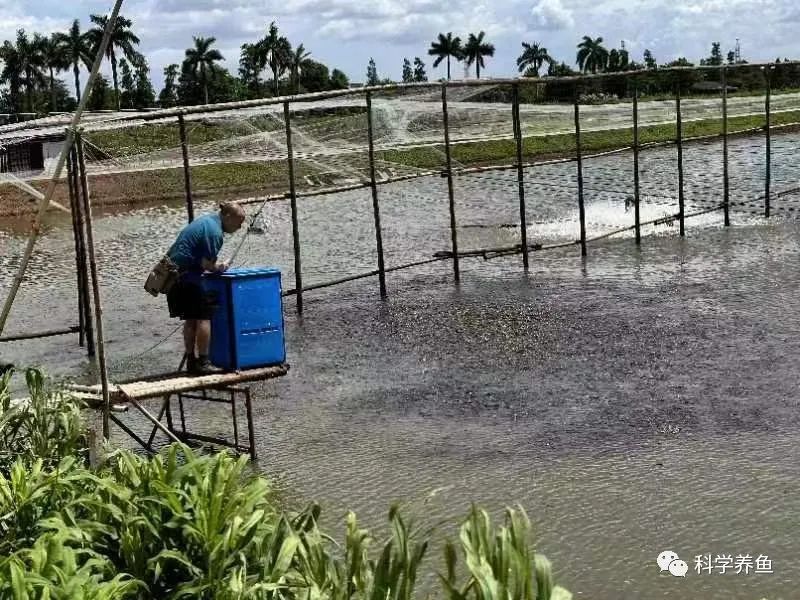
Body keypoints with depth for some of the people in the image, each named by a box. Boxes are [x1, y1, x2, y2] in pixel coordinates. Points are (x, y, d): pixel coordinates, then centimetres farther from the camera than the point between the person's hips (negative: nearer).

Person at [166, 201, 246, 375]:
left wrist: (216, 265, 12)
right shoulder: (214, 231, -15)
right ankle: (203, 362, -6)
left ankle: (191, 361, 18)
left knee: (190, 319, 14)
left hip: (173, 273, 10)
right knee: (204, 317, -6)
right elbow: (207, 264, -18)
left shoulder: (206, 220, 16)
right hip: (186, 276, -10)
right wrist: (220, 268, 1)